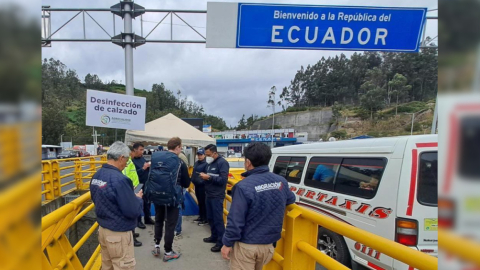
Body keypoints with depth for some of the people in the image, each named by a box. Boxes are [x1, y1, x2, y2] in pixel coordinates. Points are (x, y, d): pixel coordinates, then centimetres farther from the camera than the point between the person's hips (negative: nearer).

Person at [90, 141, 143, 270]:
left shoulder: (96, 176, 0)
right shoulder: (119, 179, -26)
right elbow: (133, 211, -24)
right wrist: (138, 198, -4)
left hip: (102, 229, 8)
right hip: (118, 234, -8)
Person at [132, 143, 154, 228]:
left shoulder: (142, 158, 8)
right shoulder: (132, 160, -16)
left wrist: (149, 166, -4)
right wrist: (143, 168, -24)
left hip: (146, 184, 8)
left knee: (147, 202, 17)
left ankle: (147, 218, 32)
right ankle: (138, 221, 18)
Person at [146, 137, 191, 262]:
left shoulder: (155, 157, 0)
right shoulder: (179, 162, -13)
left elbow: (151, 176, 10)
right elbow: (186, 183, -3)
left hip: (156, 194, 5)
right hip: (170, 196, -5)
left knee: (158, 220, 24)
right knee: (170, 224, 8)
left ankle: (156, 246, 31)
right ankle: (168, 252, 18)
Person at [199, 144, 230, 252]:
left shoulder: (222, 162, -13)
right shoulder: (210, 163, 13)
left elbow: (223, 180, -21)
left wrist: (208, 177, -22)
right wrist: (204, 177, -2)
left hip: (217, 196, -9)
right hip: (209, 195, 9)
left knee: (218, 219, -4)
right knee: (210, 218, 17)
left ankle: (221, 242, 4)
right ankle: (214, 236, 31)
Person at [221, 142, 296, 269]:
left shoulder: (244, 186, -23)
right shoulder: (281, 182, -5)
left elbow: (235, 220, -20)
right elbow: (291, 200, 15)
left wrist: (227, 244, -7)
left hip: (246, 246, -5)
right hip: (268, 245, 6)